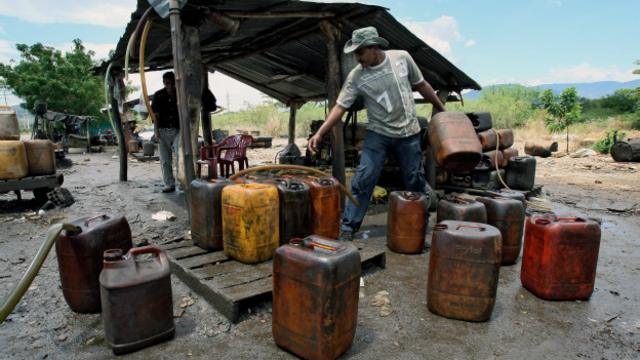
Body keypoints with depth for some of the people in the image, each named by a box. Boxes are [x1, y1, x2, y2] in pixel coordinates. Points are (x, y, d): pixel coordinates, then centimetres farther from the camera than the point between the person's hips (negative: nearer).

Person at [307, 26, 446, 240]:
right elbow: (340, 106, -14)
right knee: (363, 179, -10)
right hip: (378, 133, -1)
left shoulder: (402, 58, -6)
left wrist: (442, 110, 14)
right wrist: (319, 133, -25)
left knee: (416, 181, 9)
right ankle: (348, 228, -1)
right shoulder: (356, 76, -10)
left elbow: (421, 85, 6)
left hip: (408, 132, 2)